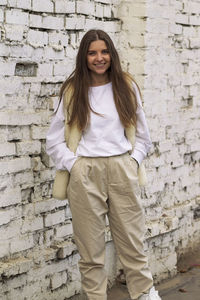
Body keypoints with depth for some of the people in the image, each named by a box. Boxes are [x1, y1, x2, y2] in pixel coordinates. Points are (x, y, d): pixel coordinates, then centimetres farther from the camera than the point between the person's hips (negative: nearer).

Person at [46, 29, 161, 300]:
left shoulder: (126, 86, 8)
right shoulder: (72, 91, 4)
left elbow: (142, 135, 13)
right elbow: (54, 140, 6)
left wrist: (133, 161, 0)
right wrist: (74, 166, -5)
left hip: (122, 171, 1)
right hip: (85, 174, -1)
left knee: (132, 242, 4)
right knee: (91, 248, 2)